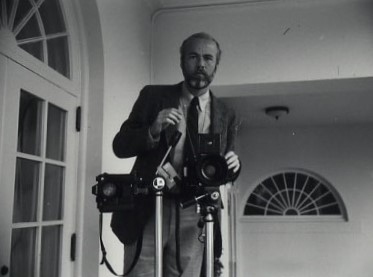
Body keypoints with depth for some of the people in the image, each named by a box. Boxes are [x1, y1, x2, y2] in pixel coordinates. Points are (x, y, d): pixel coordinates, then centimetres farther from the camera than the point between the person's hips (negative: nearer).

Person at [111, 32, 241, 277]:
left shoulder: (226, 116, 9)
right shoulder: (153, 96, 4)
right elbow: (120, 145, 1)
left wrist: (233, 165, -8)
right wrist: (153, 131, -17)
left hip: (194, 218, 2)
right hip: (148, 211, -1)